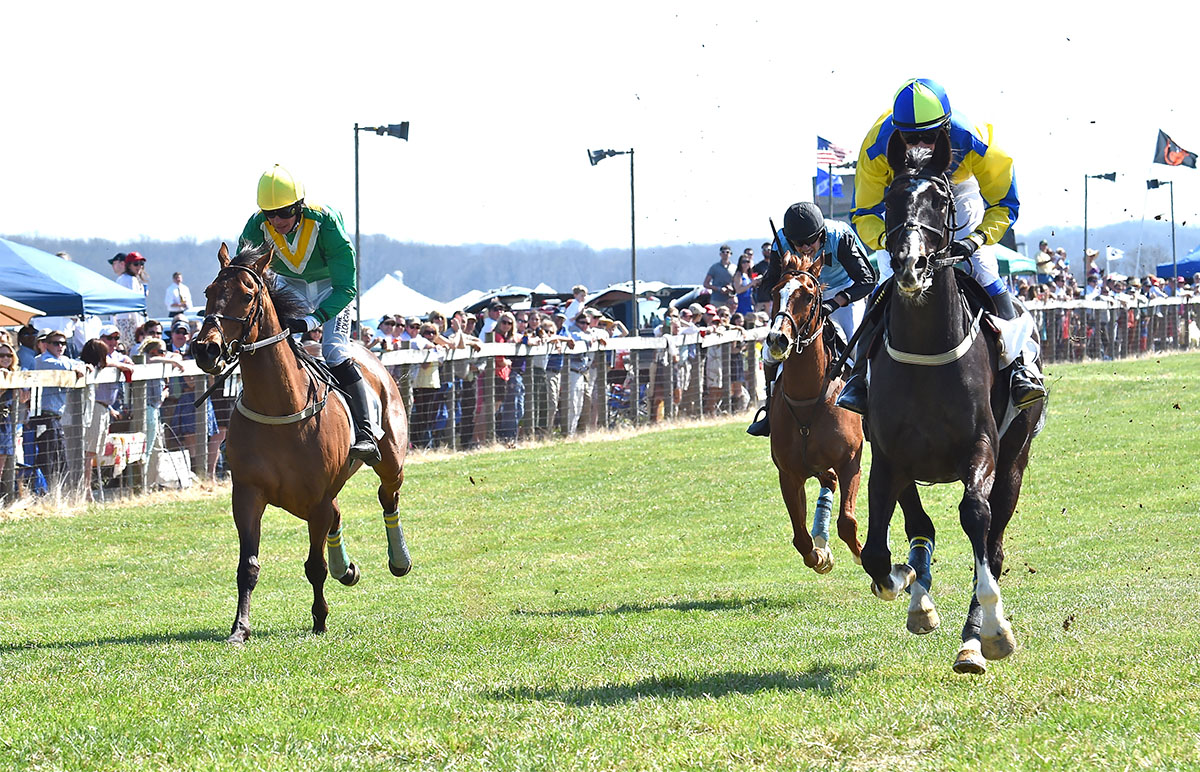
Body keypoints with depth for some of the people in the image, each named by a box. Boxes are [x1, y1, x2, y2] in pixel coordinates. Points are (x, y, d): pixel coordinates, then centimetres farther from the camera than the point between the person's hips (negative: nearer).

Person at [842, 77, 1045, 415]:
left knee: (984, 272, -17)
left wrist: (976, 239, -41)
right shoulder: (877, 147, -34)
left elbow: (1005, 204, -24)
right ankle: (860, 376, -9)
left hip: (960, 196, 0)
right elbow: (864, 214, -24)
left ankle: (1018, 366, -14)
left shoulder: (971, 141, -36)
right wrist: (889, 241, -45)